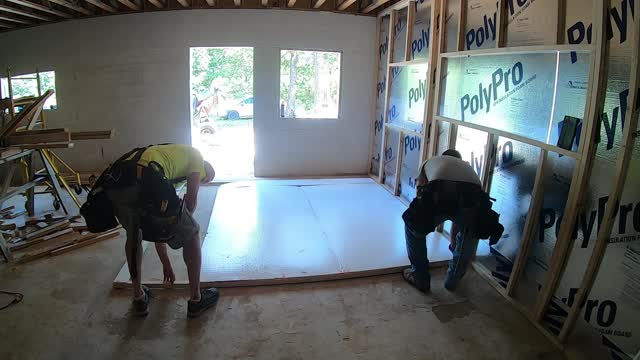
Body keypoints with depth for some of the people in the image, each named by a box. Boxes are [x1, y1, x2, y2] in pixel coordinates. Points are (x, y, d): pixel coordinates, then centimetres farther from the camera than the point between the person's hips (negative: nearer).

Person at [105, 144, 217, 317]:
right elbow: (191, 199, 14)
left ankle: (139, 298, 43)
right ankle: (196, 299, 29)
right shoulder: (195, 155, 27)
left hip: (115, 187, 7)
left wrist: (166, 264, 49)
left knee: (133, 235, 36)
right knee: (192, 234, 16)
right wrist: (183, 223, 36)